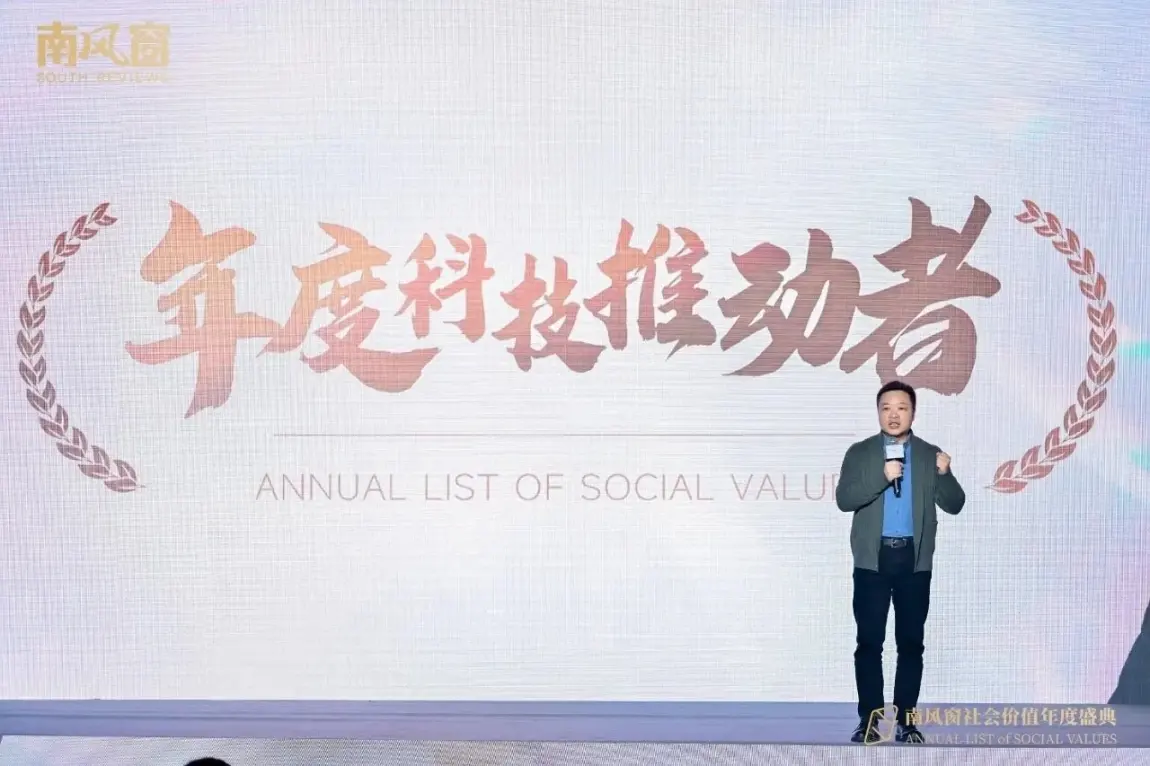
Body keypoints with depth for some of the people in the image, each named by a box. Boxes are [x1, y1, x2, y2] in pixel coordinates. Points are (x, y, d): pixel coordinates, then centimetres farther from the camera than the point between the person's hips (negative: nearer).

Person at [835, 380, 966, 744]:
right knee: (869, 642, 0)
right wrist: (882, 477, -21)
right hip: (872, 560, -1)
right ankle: (868, 718, 7)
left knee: (911, 642, 6)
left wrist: (944, 474, -17)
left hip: (914, 560, 1)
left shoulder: (930, 455, 7)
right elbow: (843, 499, -9)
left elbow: (954, 504, 2)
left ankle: (905, 719, 14)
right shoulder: (859, 453, 3)